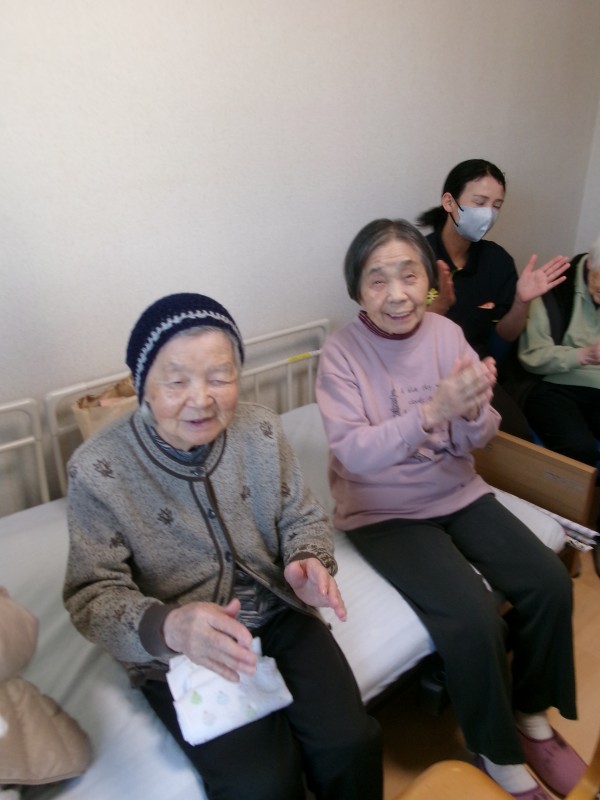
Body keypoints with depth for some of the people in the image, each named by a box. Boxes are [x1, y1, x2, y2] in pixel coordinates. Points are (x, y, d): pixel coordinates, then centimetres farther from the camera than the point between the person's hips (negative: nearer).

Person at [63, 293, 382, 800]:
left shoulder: (260, 428, -5)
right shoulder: (97, 470, -16)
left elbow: (301, 516, 5)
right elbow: (93, 594, -14)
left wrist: (308, 563, -18)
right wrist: (167, 626, -34)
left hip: (280, 615, 3)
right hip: (178, 654, -2)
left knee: (350, 747, -12)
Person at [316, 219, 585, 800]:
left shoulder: (447, 333, -4)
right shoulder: (341, 352, -15)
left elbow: (477, 440, 0)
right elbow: (353, 453, -23)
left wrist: (471, 410, -25)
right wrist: (432, 410, -36)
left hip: (456, 492, 5)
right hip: (383, 511, -4)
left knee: (549, 582, -8)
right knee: (475, 620, -20)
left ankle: (532, 715, 19)